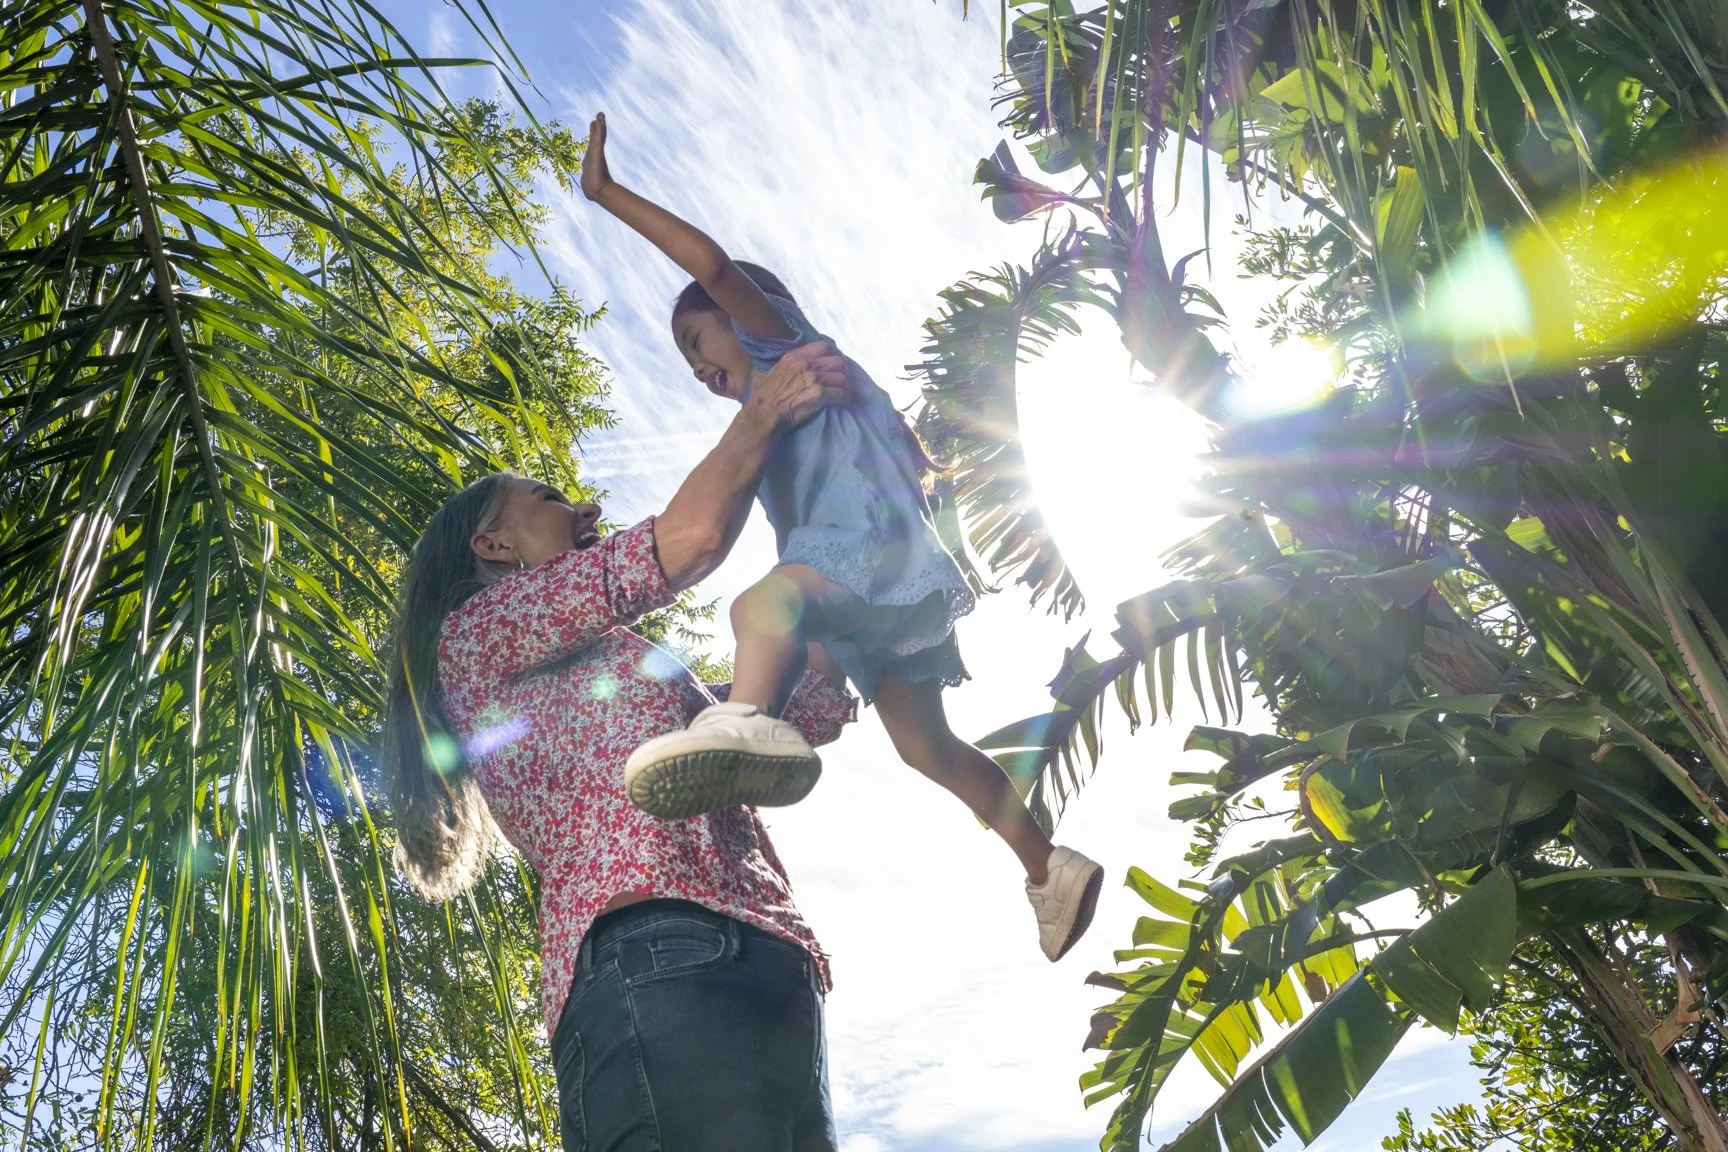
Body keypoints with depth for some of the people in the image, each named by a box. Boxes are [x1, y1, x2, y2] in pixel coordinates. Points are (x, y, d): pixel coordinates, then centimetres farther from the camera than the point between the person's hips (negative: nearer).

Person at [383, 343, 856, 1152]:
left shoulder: (625, 674, 37)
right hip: (660, 961, -9)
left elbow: (811, 712, 36)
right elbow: (690, 539, 6)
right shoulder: (476, 630, 14)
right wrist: (763, 414, 23)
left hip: (761, 976, 9)